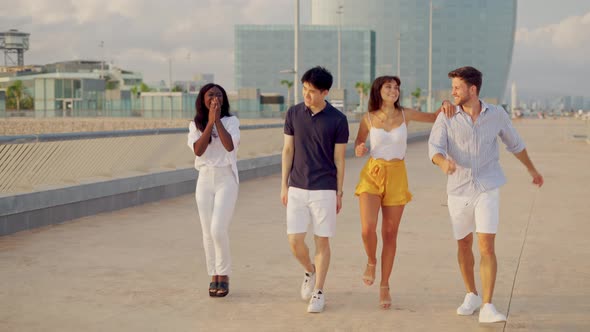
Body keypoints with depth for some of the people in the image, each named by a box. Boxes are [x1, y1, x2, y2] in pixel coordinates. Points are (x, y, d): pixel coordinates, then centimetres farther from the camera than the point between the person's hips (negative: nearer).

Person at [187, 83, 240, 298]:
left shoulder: (231, 121, -2)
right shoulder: (196, 125, 5)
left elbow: (230, 145, -20)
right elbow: (198, 150, -11)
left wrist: (217, 120, -18)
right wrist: (210, 122, -14)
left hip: (226, 178, -3)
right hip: (205, 180, 3)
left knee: (218, 229, -14)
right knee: (208, 232, 5)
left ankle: (224, 276, 2)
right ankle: (214, 276, 17)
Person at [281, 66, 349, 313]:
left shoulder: (337, 120, -5)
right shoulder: (294, 114, 2)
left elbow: (339, 159, 0)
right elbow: (288, 151, 7)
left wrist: (339, 193, 1)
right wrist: (284, 185, 5)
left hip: (324, 190, -2)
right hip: (297, 188, 2)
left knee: (322, 240, 2)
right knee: (295, 240, 0)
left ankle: (318, 292, 15)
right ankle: (310, 271, 30)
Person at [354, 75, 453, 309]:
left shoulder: (406, 114, 0)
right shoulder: (368, 119, -2)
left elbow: (435, 117, 9)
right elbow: (358, 143, 14)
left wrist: (446, 105, -12)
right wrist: (359, 150, -10)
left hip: (397, 177, 1)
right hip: (372, 175, -1)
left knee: (390, 234, 5)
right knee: (368, 229, -18)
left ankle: (384, 287, 19)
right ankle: (371, 261, 16)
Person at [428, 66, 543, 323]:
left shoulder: (496, 115, -1)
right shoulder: (446, 118, -4)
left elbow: (514, 143, 16)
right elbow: (434, 148, -18)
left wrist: (532, 170, 29)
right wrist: (444, 162, -43)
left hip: (487, 190, -1)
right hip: (458, 191, 2)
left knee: (487, 247, -13)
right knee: (464, 245, 14)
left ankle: (487, 308, -11)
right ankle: (471, 296, 34)